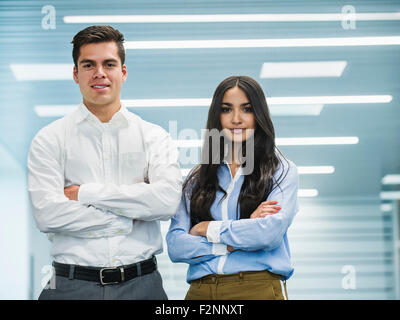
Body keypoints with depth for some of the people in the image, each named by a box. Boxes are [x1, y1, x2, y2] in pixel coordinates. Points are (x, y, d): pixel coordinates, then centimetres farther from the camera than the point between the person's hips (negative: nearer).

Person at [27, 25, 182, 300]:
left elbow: (167, 200, -11)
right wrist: (133, 219, -9)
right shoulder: (50, 140, 3)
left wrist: (86, 193, -10)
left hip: (142, 285, 1)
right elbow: (47, 214, -11)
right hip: (74, 286, -1)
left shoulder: (154, 137, 6)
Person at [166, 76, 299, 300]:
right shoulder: (197, 178, 11)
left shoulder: (282, 171, 3)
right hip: (201, 290, 3)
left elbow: (271, 232, -13)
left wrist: (209, 229, -4)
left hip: (258, 288, -3)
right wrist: (231, 245, -11)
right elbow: (175, 246, 1)